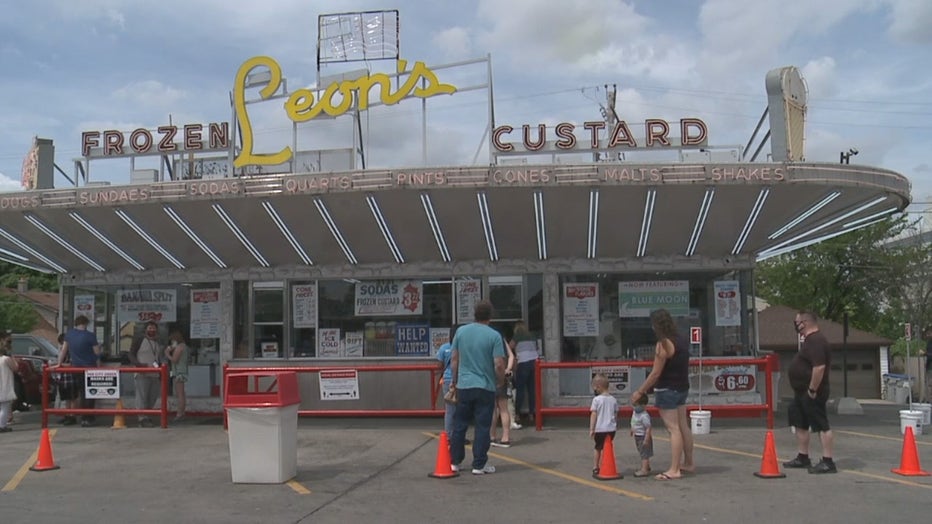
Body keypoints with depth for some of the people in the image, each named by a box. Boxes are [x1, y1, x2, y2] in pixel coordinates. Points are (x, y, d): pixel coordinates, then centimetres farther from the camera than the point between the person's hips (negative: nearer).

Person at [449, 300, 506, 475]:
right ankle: (479, 464, 6)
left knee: (459, 425, 13)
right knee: (482, 426, 4)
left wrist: (454, 379, 19)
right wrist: (501, 381, 5)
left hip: (463, 386, 4)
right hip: (485, 387, -4)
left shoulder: (461, 331, 1)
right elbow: (499, 364, -14)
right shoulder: (494, 336, -11)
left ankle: (455, 461, 20)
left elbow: (454, 358, 7)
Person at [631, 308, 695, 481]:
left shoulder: (663, 344, -19)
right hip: (682, 388, 9)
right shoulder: (681, 340, 8)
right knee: (683, 426, 16)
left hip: (667, 390, -9)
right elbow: (680, 366, 12)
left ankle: (674, 470, -6)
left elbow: (656, 373, -19)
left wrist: (640, 392, -13)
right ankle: (688, 463, 26)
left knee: (673, 429, -8)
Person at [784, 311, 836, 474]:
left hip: (812, 394, -11)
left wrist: (812, 390, -24)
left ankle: (828, 462, -4)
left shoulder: (816, 341, -19)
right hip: (801, 392, 11)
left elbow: (819, 367, -28)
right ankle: (802, 458, 25)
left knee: (822, 426, -7)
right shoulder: (810, 340, 16)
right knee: (800, 424, 16)